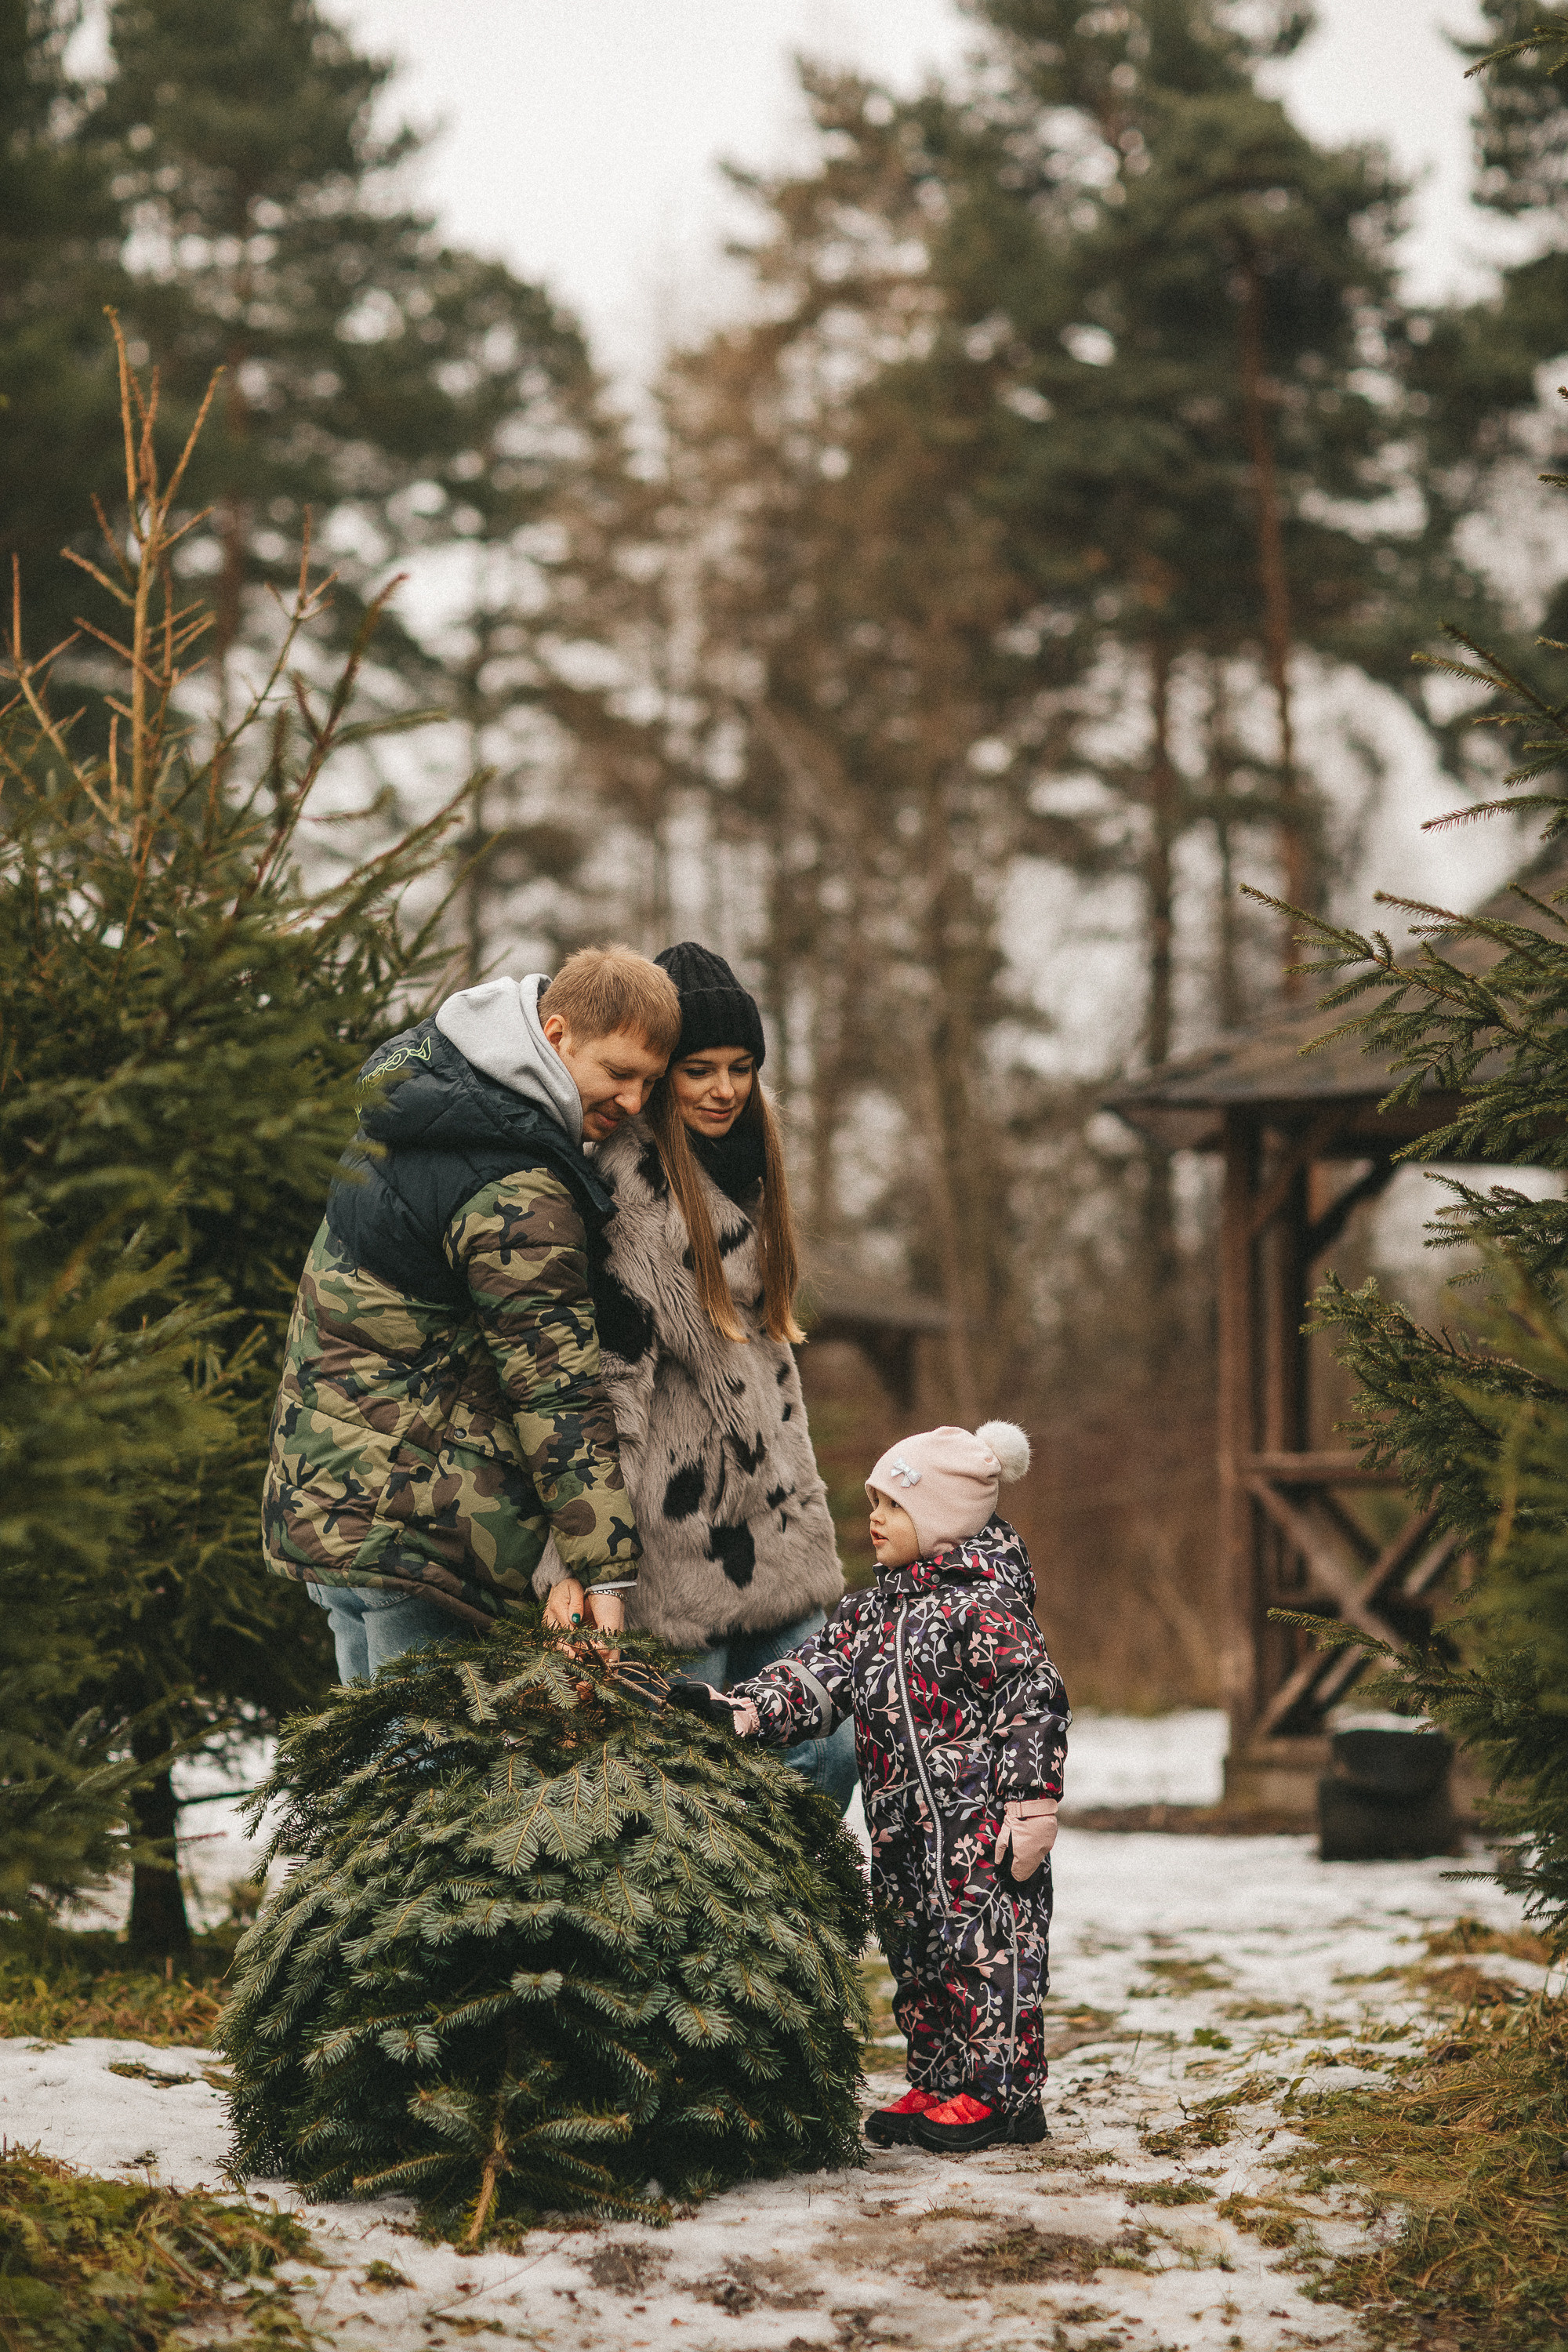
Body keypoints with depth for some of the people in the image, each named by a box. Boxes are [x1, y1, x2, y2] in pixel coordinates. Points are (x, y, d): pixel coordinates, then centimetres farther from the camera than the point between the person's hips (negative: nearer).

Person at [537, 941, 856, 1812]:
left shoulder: (738, 1167, 15)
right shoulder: (627, 1178, -13)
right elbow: (605, 1372, -21)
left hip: (769, 1533, 8)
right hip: (678, 1540, -8)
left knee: (828, 1754, 5)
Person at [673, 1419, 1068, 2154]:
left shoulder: (984, 1609, -12)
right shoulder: (873, 1611, 12)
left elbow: (1033, 1706, -13)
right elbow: (816, 1675, 7)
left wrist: (1031, 1808, -16)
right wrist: (742, 1709, -9)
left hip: (979, 1828, -8)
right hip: (904, 1832, 9)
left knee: (987, 1945, -5)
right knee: (916, 1954, 12)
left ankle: (1000, 2093, 3)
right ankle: (937, 2086, 21)